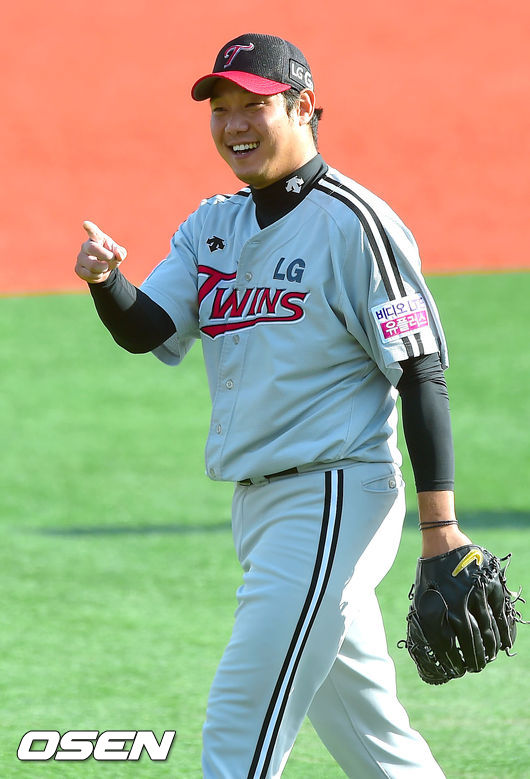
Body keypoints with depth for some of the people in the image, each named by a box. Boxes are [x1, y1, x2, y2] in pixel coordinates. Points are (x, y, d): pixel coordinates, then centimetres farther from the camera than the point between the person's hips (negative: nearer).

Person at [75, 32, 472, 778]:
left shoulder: (355, 224, -11)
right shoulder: (213, 227, 12)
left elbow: (421, 373, -12)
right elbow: (144, 330, 1)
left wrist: (440, 526, -17)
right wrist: (105, 280, -22)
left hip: (334, 500, -8)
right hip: (258, 506, 8)